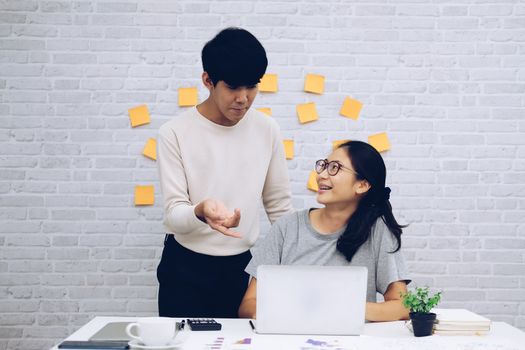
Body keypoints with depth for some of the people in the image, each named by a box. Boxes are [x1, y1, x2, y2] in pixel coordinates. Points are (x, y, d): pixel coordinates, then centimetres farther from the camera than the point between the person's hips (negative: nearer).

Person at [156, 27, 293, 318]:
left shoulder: (267, 130, 0)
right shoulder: (175, 133, -10)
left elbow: (280, 206, 8)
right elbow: (174, 213, -11)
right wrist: (201, 211, -33)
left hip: (244, 266, 3)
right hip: (186, 271, -2)